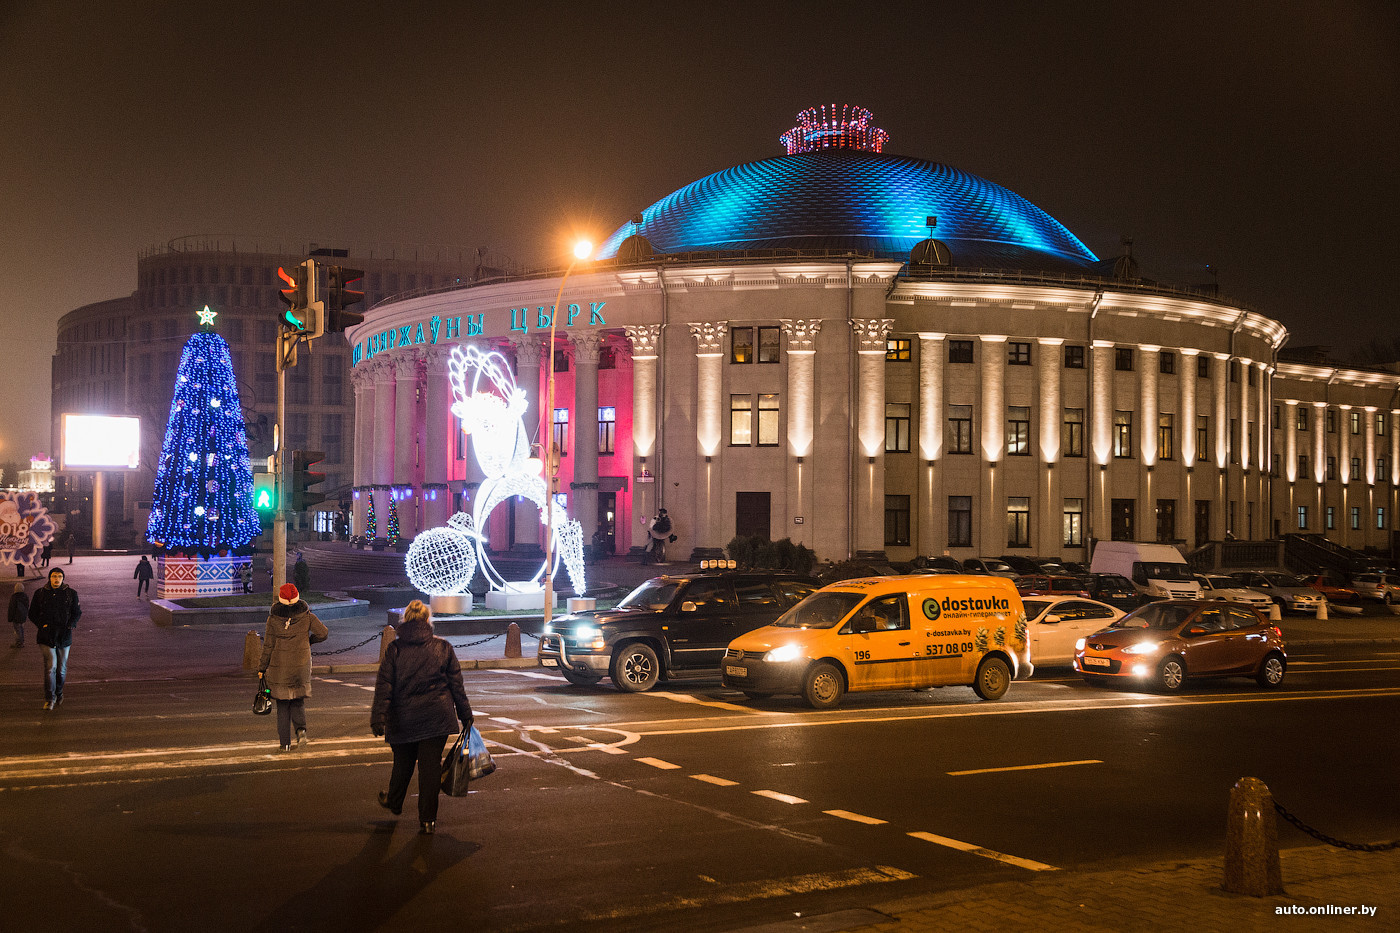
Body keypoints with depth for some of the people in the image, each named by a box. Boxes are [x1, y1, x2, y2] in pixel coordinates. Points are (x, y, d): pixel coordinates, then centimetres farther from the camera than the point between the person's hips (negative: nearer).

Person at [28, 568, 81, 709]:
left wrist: (70, 625, -6)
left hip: (64, 637, 2)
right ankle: (49, 699, -8)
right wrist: (42, 625, -7)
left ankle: (58, 693, 32)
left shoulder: (71, 593, 5)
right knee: (51, 666, -14)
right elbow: (32, 614, 9)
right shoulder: (40, 593, 4)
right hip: (46, 636, -2)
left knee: (61, 669, 9)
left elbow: (77, 613, 11)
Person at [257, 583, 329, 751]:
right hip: (301, 665, 1)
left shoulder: (273, 618, -7)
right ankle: (301, 728, -11)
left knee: (283, 705, 8)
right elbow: (324, 633, -6)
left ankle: (285, 742, 7)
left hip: (279, 666, -1)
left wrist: (262, 668, 5)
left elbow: (268, 645, -4)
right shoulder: (306, 616, -4)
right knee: (298, 701, 16)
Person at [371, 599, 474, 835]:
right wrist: (465, 716, 11)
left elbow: (384, 686, -8)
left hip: (403, 717, 0)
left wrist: (378, 717, -10)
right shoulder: (443, 647, 1)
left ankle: (394, 802, 42)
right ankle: (427, 819, 5)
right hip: (436, 716, 0)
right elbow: (456, 685, 4)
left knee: (403, 762, 19)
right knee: (431, 764, 4)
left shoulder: (394, 649, -2)